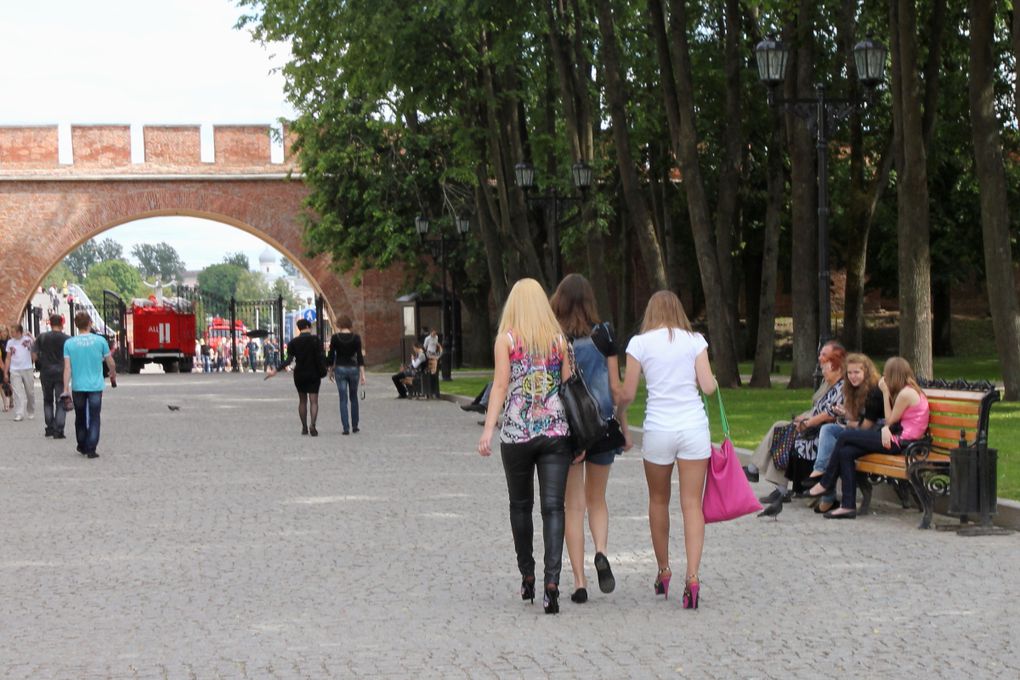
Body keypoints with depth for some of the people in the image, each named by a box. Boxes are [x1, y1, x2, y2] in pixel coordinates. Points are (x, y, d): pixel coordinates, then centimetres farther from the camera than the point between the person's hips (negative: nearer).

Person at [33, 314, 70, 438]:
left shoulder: (41, 337, -1)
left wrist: (41, 364, 14)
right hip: (61, 373, -2)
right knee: (60, 402, 3)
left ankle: (50, 428, 15)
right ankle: (58, 431, -3)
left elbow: (34, 354, -1)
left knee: (47, 401, 18)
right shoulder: (67, 339, -5)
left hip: (46, 373, 2)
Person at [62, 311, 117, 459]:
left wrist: (66, 389, -5)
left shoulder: (69, 343, -3)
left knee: (80, 418, 17)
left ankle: (82, 447, 26)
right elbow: (110, 363, 4)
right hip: (95, 386, -1)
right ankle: (91, 449, -6)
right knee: (94, 419, 2)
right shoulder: (100, 340, -5)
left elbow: (67, 368, -6)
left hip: (78, 387, 1)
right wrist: (113, 376, 23)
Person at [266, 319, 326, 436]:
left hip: (299, 374, 2)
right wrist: (322, 372, 2)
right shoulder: (316, 339, -6)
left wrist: (275, 371, -5)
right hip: (313, 374, -2)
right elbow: (320, 357, -9)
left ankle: (304, 427, 16)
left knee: (302, 400, 15)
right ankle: (312, 424, -25)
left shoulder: (293, 342, -2)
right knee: (314, 401, -4)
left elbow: (288, 360, -9)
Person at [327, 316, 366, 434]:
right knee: (353, 398, 17)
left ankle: (346, 427, -5)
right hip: (353, 368, 1)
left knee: (343, 399, 2)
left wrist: (330, 371, 12)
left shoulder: (335, 337, -5)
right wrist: (362, 374, -4)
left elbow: (331, 355, -1)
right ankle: (355, 426, 21)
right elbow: (359, 356, -6)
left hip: (340, 368, -1)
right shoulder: (356, 337, -5)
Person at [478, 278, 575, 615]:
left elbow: (500, 386, -7)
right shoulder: (558, 339, 6)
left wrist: (488, 429, -8)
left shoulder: (507, 338, 0)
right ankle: (552, 581, -17)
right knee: (553, 507, -3)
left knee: (521, 505, 16)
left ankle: (527, 575, 24)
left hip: (517, 433, -1)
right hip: (556, 432, 1)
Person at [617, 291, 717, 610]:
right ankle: (692, 577, -12)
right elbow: (708, 386, -3)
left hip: (658, 429, 0)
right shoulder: (695, 340, 2)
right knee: (692, 503, 0)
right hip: (694, 428, 0)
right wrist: (713, 380, 20)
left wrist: (618, 416, 21)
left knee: (658, 501, 17)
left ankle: (663, 572, 27)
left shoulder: (640, 343, 0)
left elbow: (627, 394, 1)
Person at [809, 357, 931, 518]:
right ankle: (848, 505, -7)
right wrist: (886, 428, -10)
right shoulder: (911, 390, 19)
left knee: (845, 437, -6)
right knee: (846, 452, -3)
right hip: (898, 440, 10)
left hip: (899, 443, -10)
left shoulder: (906, 393, -12)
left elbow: (890, 421, -6)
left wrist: (885, 393, -2)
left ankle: (825, 483, 9)